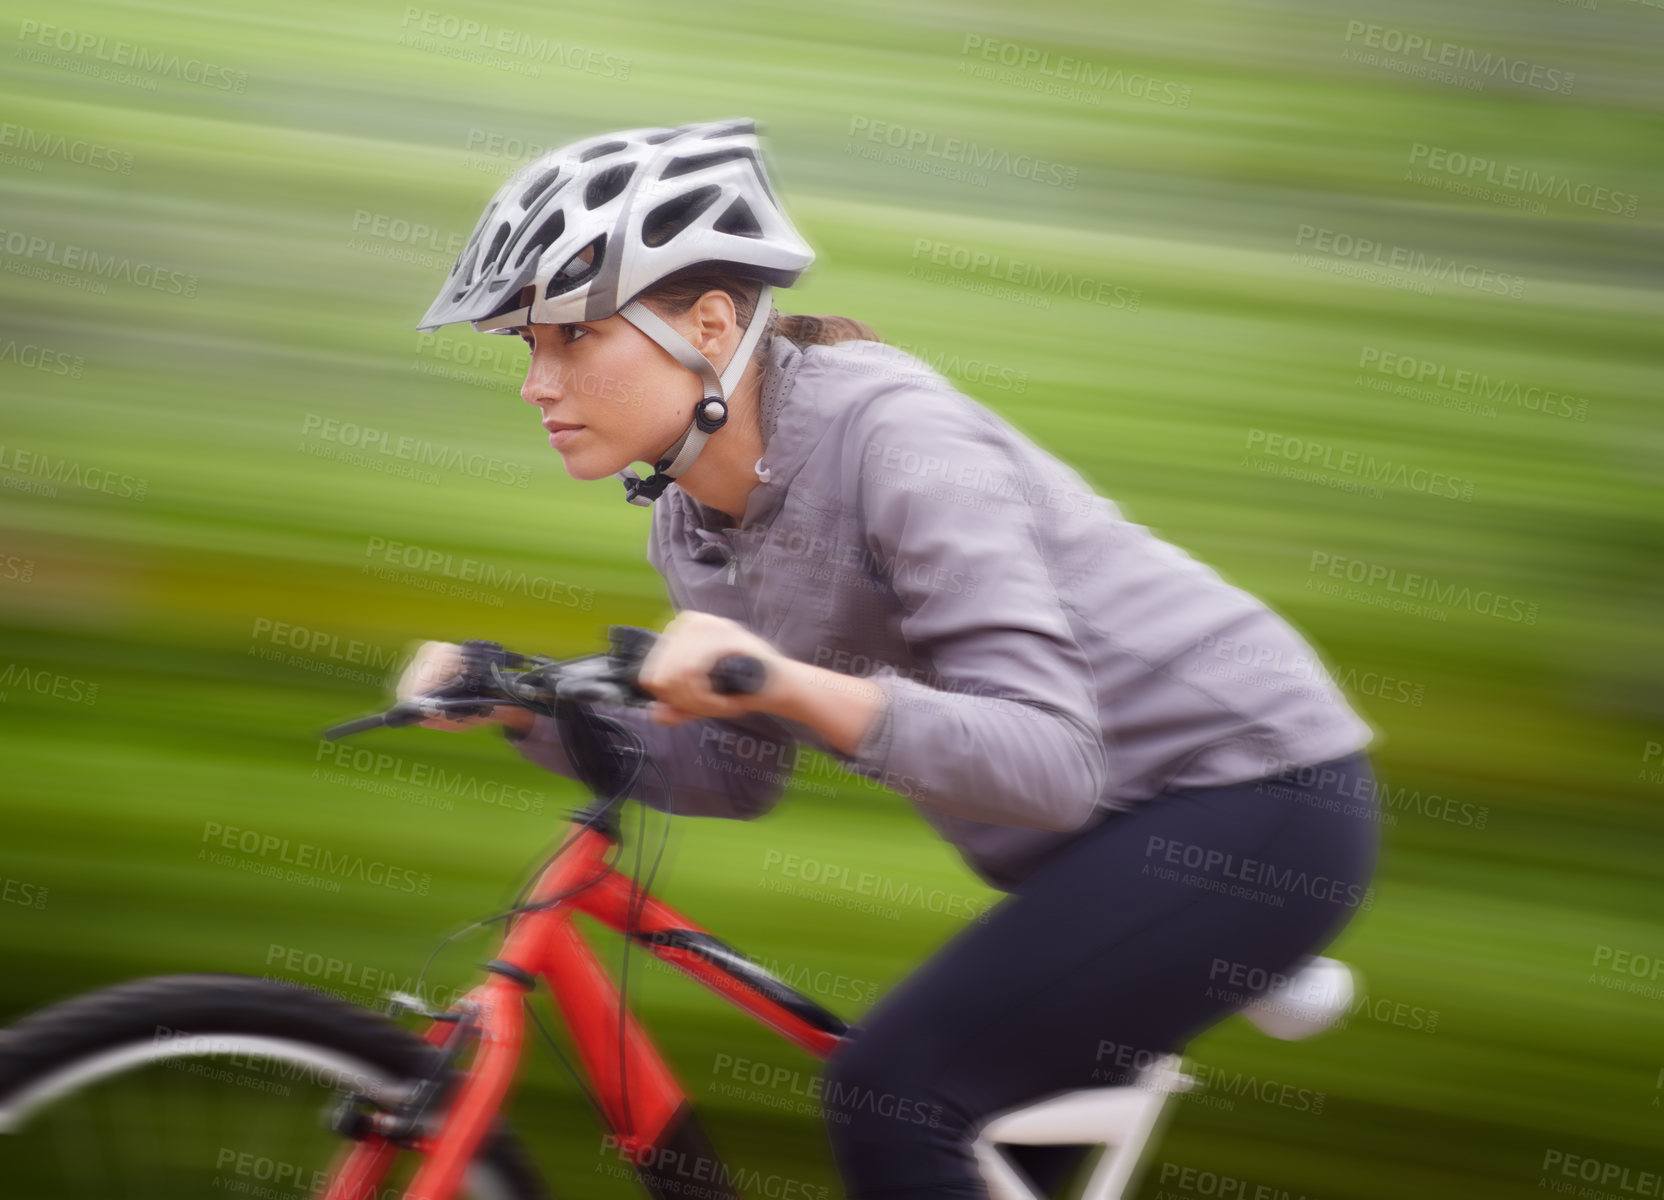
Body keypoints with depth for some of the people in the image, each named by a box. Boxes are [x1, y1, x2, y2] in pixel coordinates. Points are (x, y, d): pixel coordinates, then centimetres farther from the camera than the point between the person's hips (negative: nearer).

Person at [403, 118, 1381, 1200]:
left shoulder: (892, 437, -25)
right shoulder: (694, 514, 0)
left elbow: (1049, 765, -31)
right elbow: (740, 774, 10)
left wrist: (791, 684, -43)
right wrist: (523, 711, -2)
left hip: (1253, 796, -8)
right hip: (1108, 829, 8)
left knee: (893, 1096, -19)